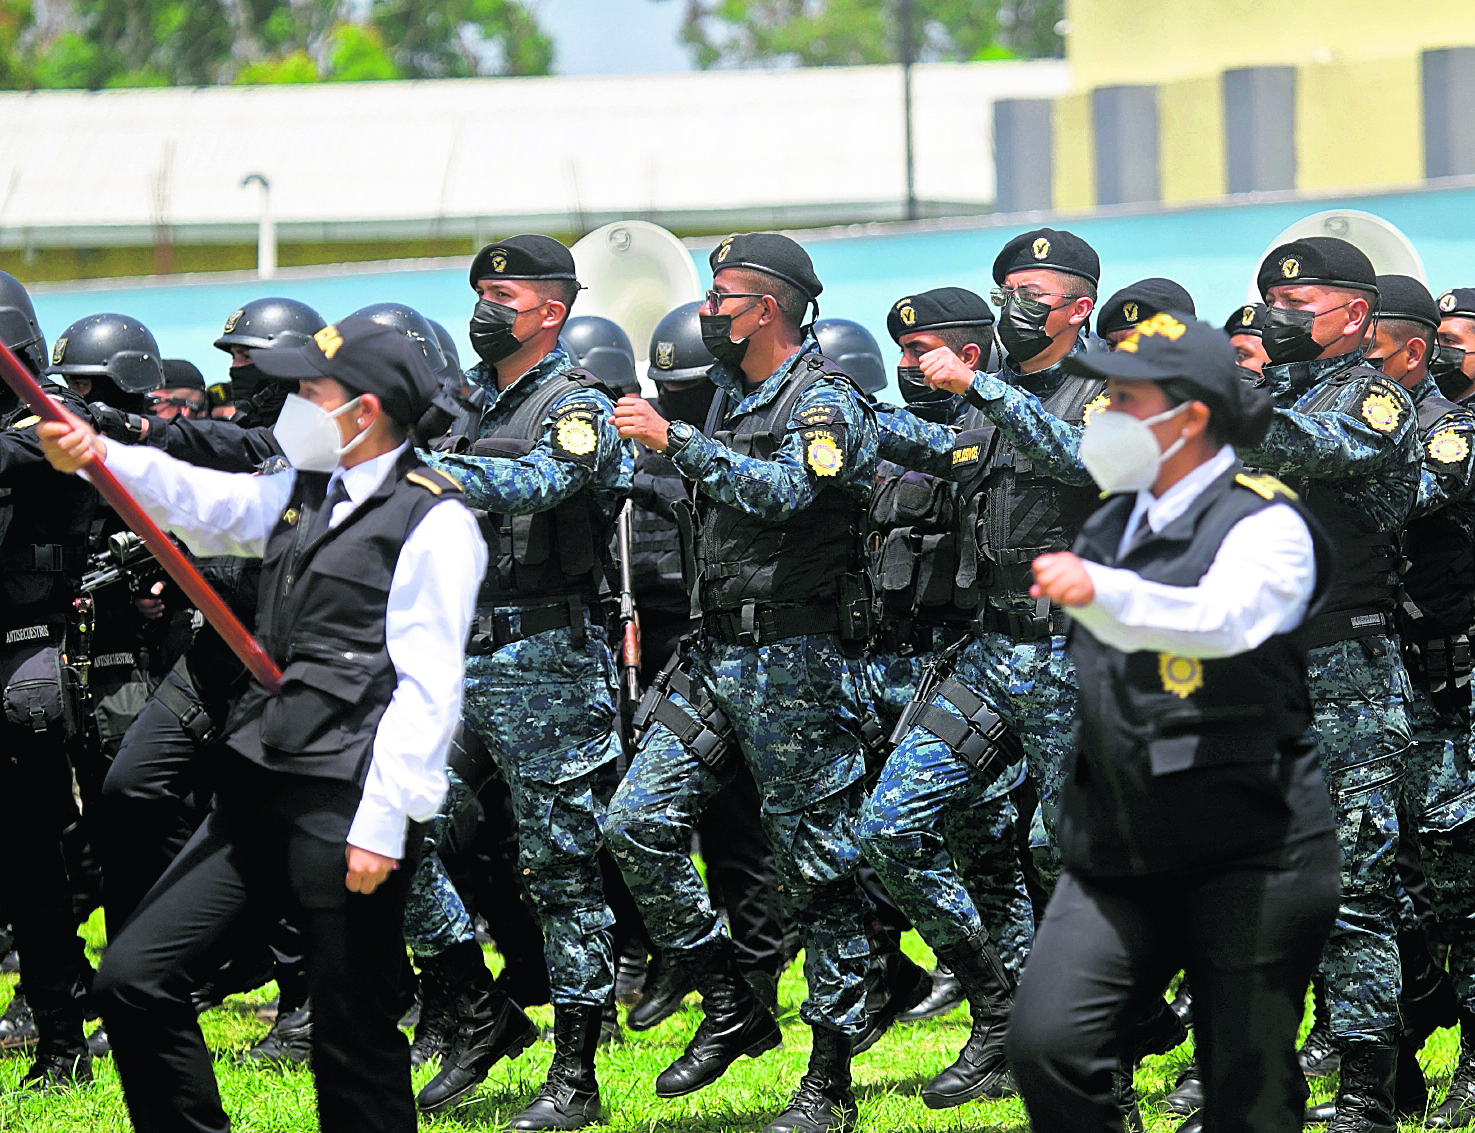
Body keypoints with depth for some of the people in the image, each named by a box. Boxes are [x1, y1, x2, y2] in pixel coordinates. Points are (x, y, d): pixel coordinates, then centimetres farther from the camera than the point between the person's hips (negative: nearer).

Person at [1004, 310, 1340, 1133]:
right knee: (1046, 1043, -13)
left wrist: (1101, 591, -48)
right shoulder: (1112, 525, 15)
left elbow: (1223, 619, -32)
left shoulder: (1265, 524, -9)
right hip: (1116, 855, 6)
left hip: (1248, 855, -6)